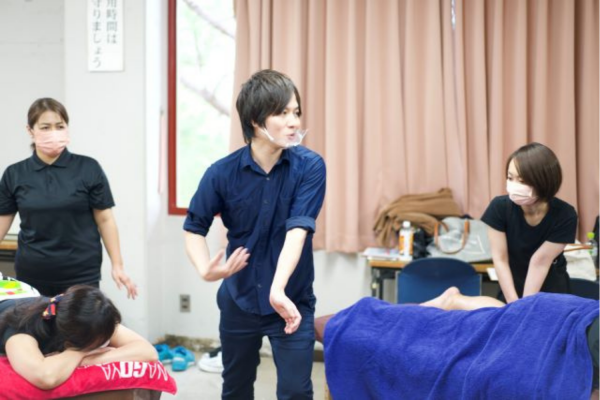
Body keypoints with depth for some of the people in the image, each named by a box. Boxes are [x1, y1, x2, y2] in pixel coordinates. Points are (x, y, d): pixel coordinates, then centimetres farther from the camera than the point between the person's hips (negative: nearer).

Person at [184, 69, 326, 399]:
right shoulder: (222, 173, -12)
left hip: (292, 299, -2)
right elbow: (194, 229, -2)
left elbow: (297, 231, -25)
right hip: (239, 299, 2)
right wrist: (205, 269, -22)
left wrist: (278, 290, -37)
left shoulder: (309, 167, -16)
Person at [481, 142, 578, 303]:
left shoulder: (565, 215, -22)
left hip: (551, 288, 0)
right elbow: (500, 259, -18)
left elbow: (540, 261, -22)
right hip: (512, 285, 1)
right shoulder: (499, 207, -20)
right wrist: (514, 304, -22)